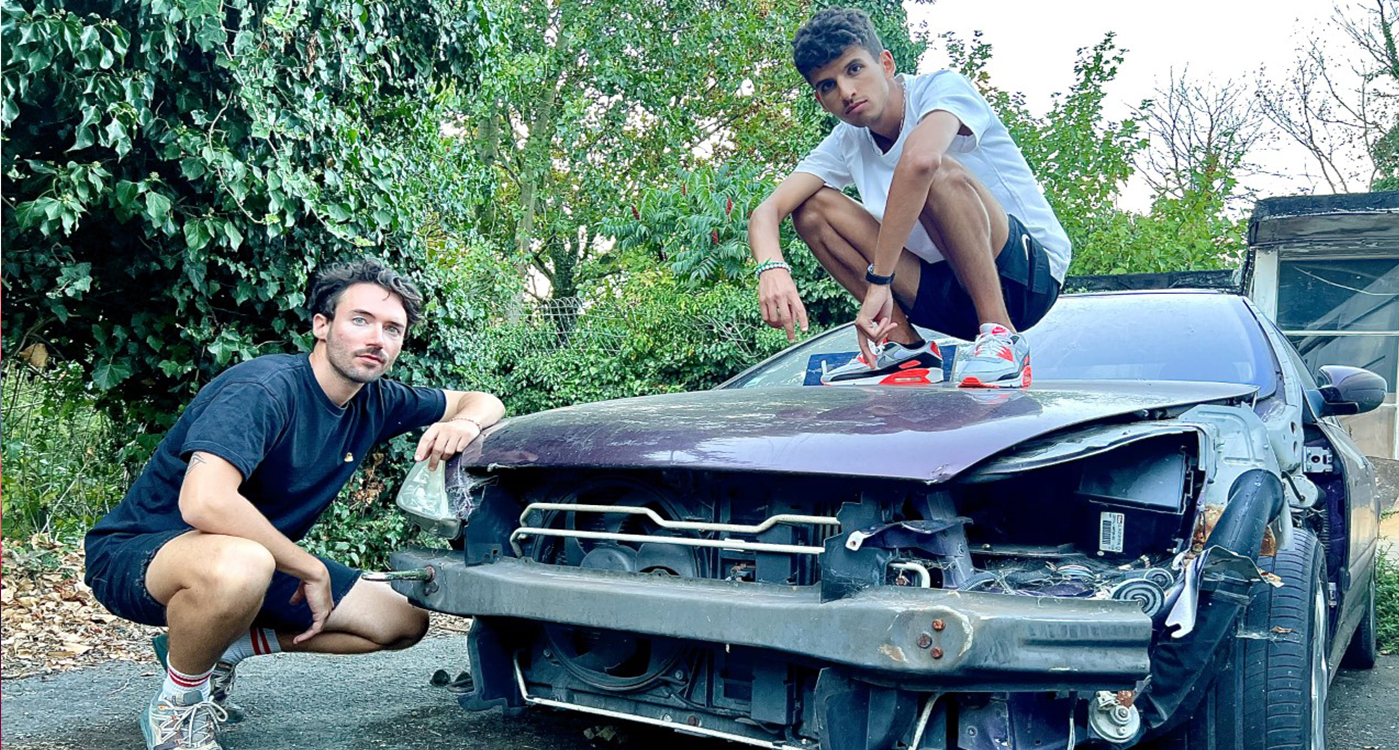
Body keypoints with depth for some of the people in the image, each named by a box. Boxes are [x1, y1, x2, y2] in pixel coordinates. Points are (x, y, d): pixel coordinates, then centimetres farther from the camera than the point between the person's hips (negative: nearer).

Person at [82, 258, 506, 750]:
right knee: (241, 564, -42)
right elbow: (204, 503, -40)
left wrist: (464, 423, -14)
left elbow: (485, 402, 11)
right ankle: (176, 706, -11)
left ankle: (226, 646, 10)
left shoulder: (376, 403, -2)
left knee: (404, 623, 3)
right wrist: (312, 570, -29)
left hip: (257, 557, 8)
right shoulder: (265, 389, -26)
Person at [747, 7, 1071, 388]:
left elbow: (921, 159, -37)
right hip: (949, 296, 6)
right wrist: (772, 268, -32)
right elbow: (767, 210, -9)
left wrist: (878, 281, -39)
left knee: (940, 173, -32)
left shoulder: (943, 87, -14)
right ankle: (907, 346, -8)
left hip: (1031, 273, -6)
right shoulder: (846, 143, 4)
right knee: (813, 207, -5)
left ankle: (1001, 337, -23)